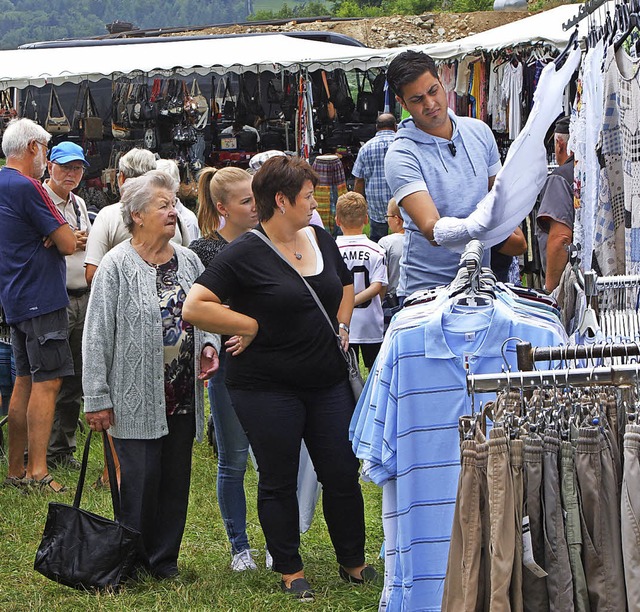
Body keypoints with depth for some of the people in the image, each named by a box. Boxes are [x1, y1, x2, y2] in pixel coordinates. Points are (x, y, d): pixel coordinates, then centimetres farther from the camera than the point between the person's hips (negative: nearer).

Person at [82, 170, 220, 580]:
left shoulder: (188, 262, 8)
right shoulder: (117, 266, -8)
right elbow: (97, 336, -8)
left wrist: (208, 346, -1)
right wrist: (97, 398, -10)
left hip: (183, 393, 5)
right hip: (137, 398, -5)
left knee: (176, 479, 10)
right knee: (141, 480, -4)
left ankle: (164, 560, 22)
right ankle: (134, 564, 12)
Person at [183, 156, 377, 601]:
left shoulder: (321, 240, 8)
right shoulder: (245, 255, -13)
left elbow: (345, 288, 26)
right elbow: (195, 308, -19)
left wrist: (340, 328, 11)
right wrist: (252, 326, -14)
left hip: (328, 381, 6)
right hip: (268, 388, -6)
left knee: (343, 475, 9)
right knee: (279, 481, 6)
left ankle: (353, 562, 25)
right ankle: (291, 572, 19)